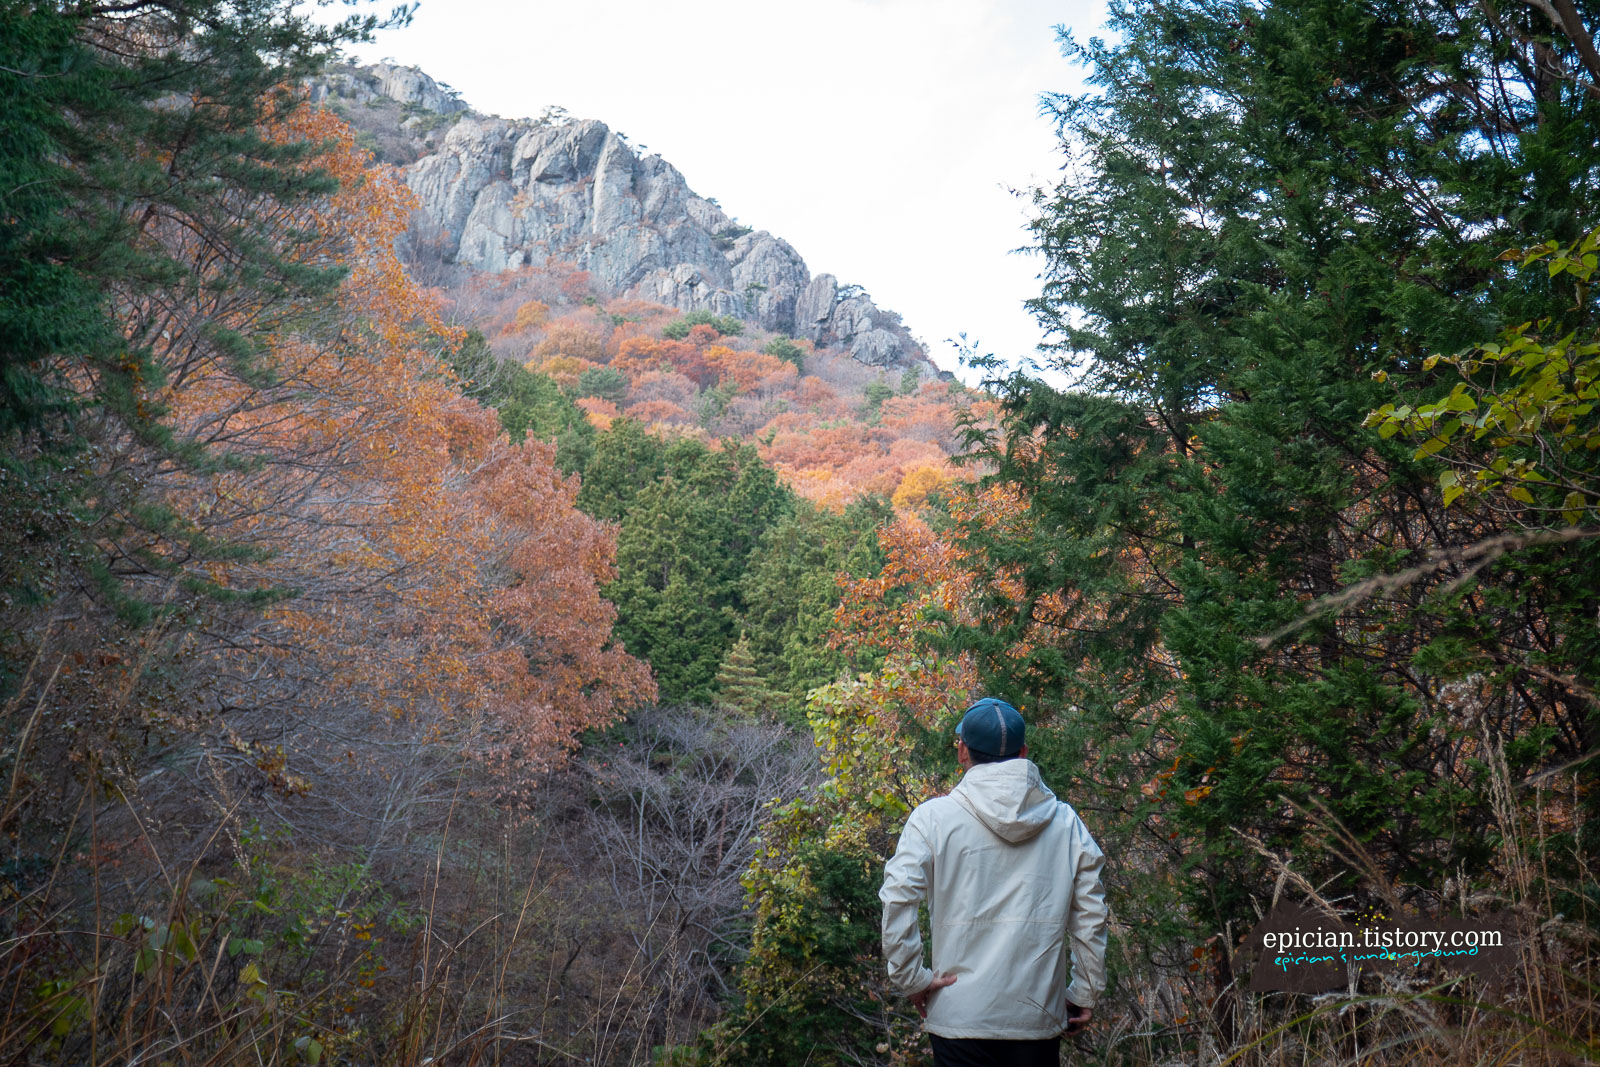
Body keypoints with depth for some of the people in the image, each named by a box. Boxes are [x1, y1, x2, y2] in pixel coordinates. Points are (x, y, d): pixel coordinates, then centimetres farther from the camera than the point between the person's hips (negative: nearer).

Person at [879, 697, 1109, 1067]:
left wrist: (912, 980, -4)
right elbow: (1090, 915, 5)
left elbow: (897, 901, -14)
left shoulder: (934, 817, -6)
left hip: (960, 1017, -2)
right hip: (1039, 1019, 2)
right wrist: (1085, 994, 14)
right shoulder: (1066, 822, 3)